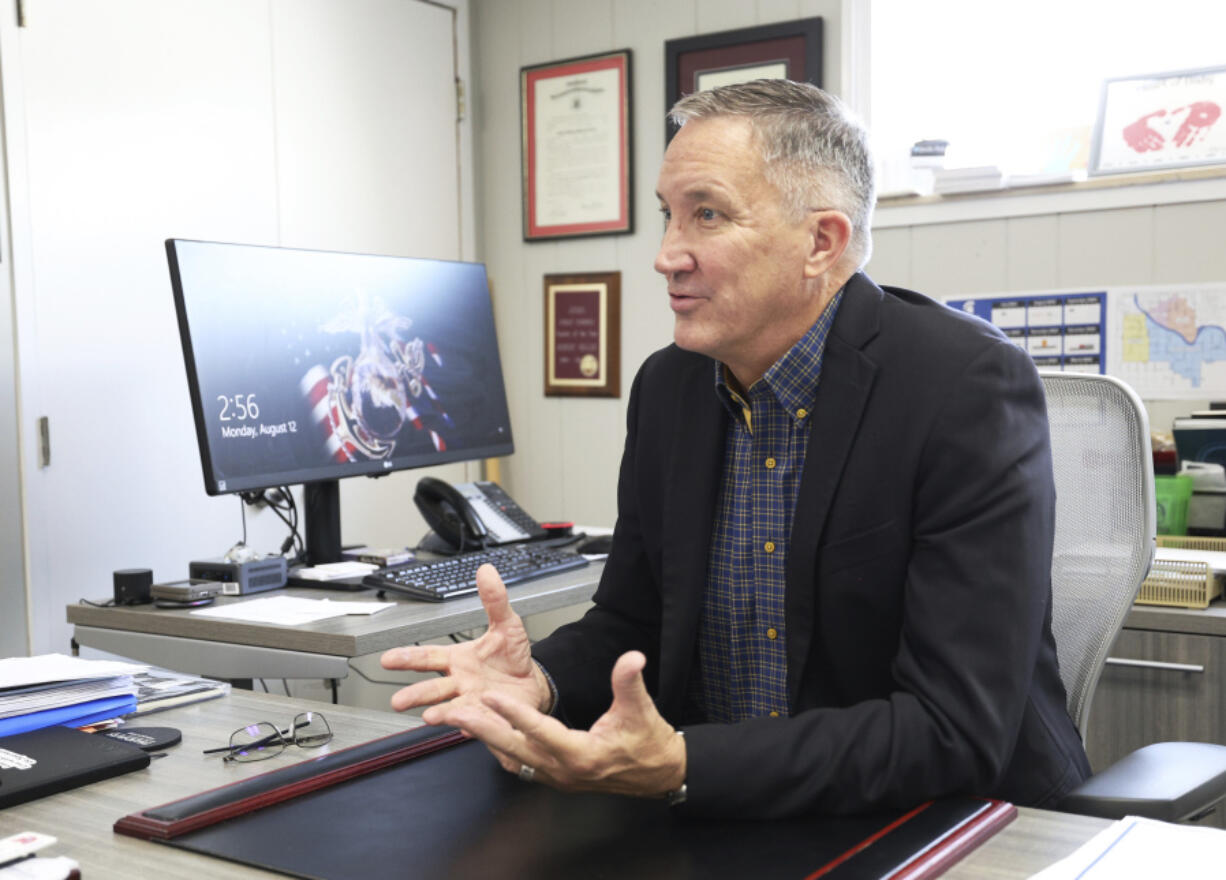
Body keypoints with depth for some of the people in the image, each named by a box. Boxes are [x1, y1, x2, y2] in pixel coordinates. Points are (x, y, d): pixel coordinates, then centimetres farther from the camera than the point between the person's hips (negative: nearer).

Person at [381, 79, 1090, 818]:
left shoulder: (973, 389, -18)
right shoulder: (668, 387, 1)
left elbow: (958, 735, -23)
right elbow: (633, 625, 9)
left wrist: (680, 767, -31)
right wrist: (540, 680, -13)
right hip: (722, 816, 5)